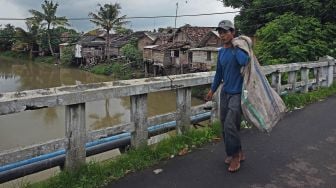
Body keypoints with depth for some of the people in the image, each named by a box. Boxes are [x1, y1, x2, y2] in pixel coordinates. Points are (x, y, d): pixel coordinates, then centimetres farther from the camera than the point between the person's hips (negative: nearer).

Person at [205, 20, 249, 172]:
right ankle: (235, 153, 30)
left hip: (237, 94, -7)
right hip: (225, 92, 7)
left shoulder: (238, 49, -12)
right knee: (225, 125, 11)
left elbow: (245, 61, -34)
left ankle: (236, 155, 11)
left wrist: (235, 46, -21)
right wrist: (212, 90, 22)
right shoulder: (221, 52, 9)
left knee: (230, 125, -11)